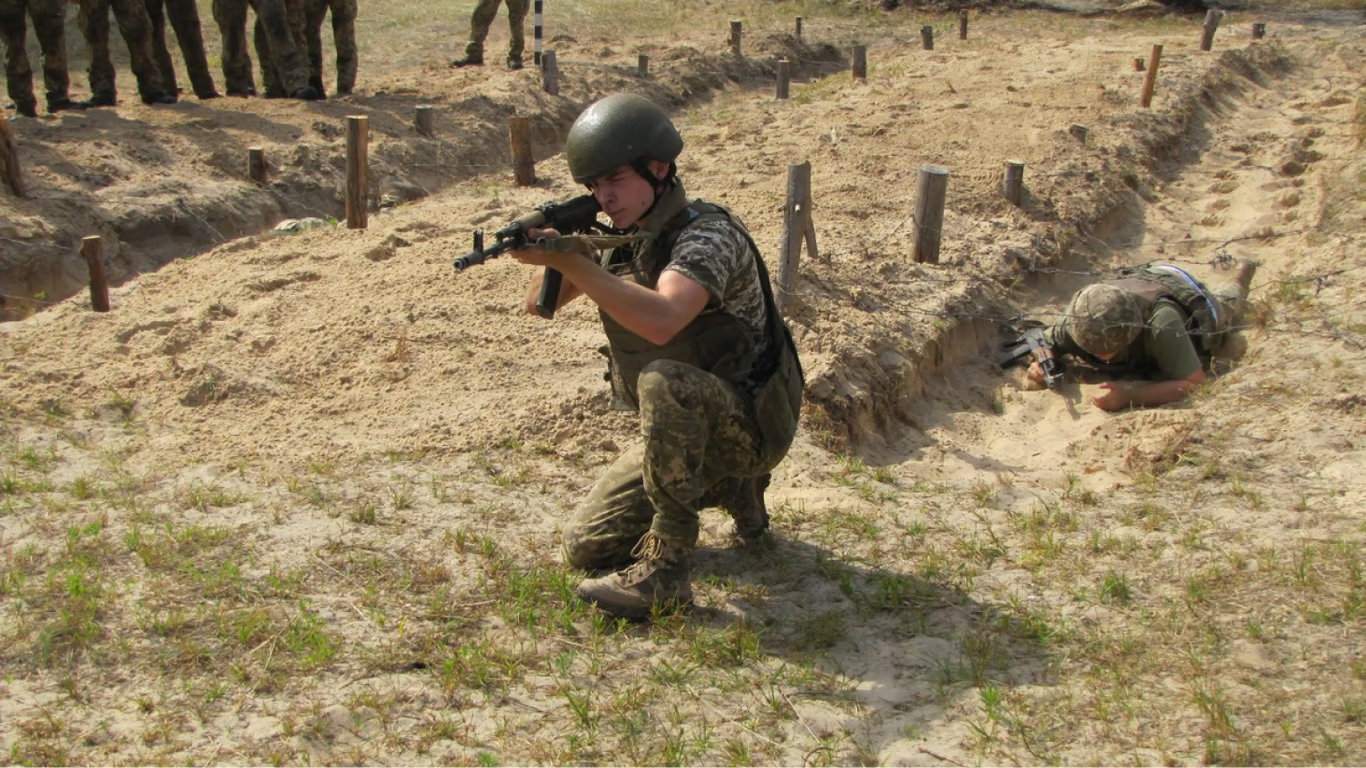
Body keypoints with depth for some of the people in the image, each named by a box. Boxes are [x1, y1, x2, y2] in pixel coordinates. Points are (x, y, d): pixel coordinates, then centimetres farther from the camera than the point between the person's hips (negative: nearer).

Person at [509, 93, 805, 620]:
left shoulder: (707, 234, -23)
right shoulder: (623, 240, 2)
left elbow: (661, 320, -41)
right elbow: (539, 304, 3)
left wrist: (571, 261, -42)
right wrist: (549, 258, -19)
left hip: (748, 424, -8)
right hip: (684, 432, 8)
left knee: (664, 380, -38)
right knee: (584, 548, 3)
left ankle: (665, 566, -25)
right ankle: (728, 486, 19)